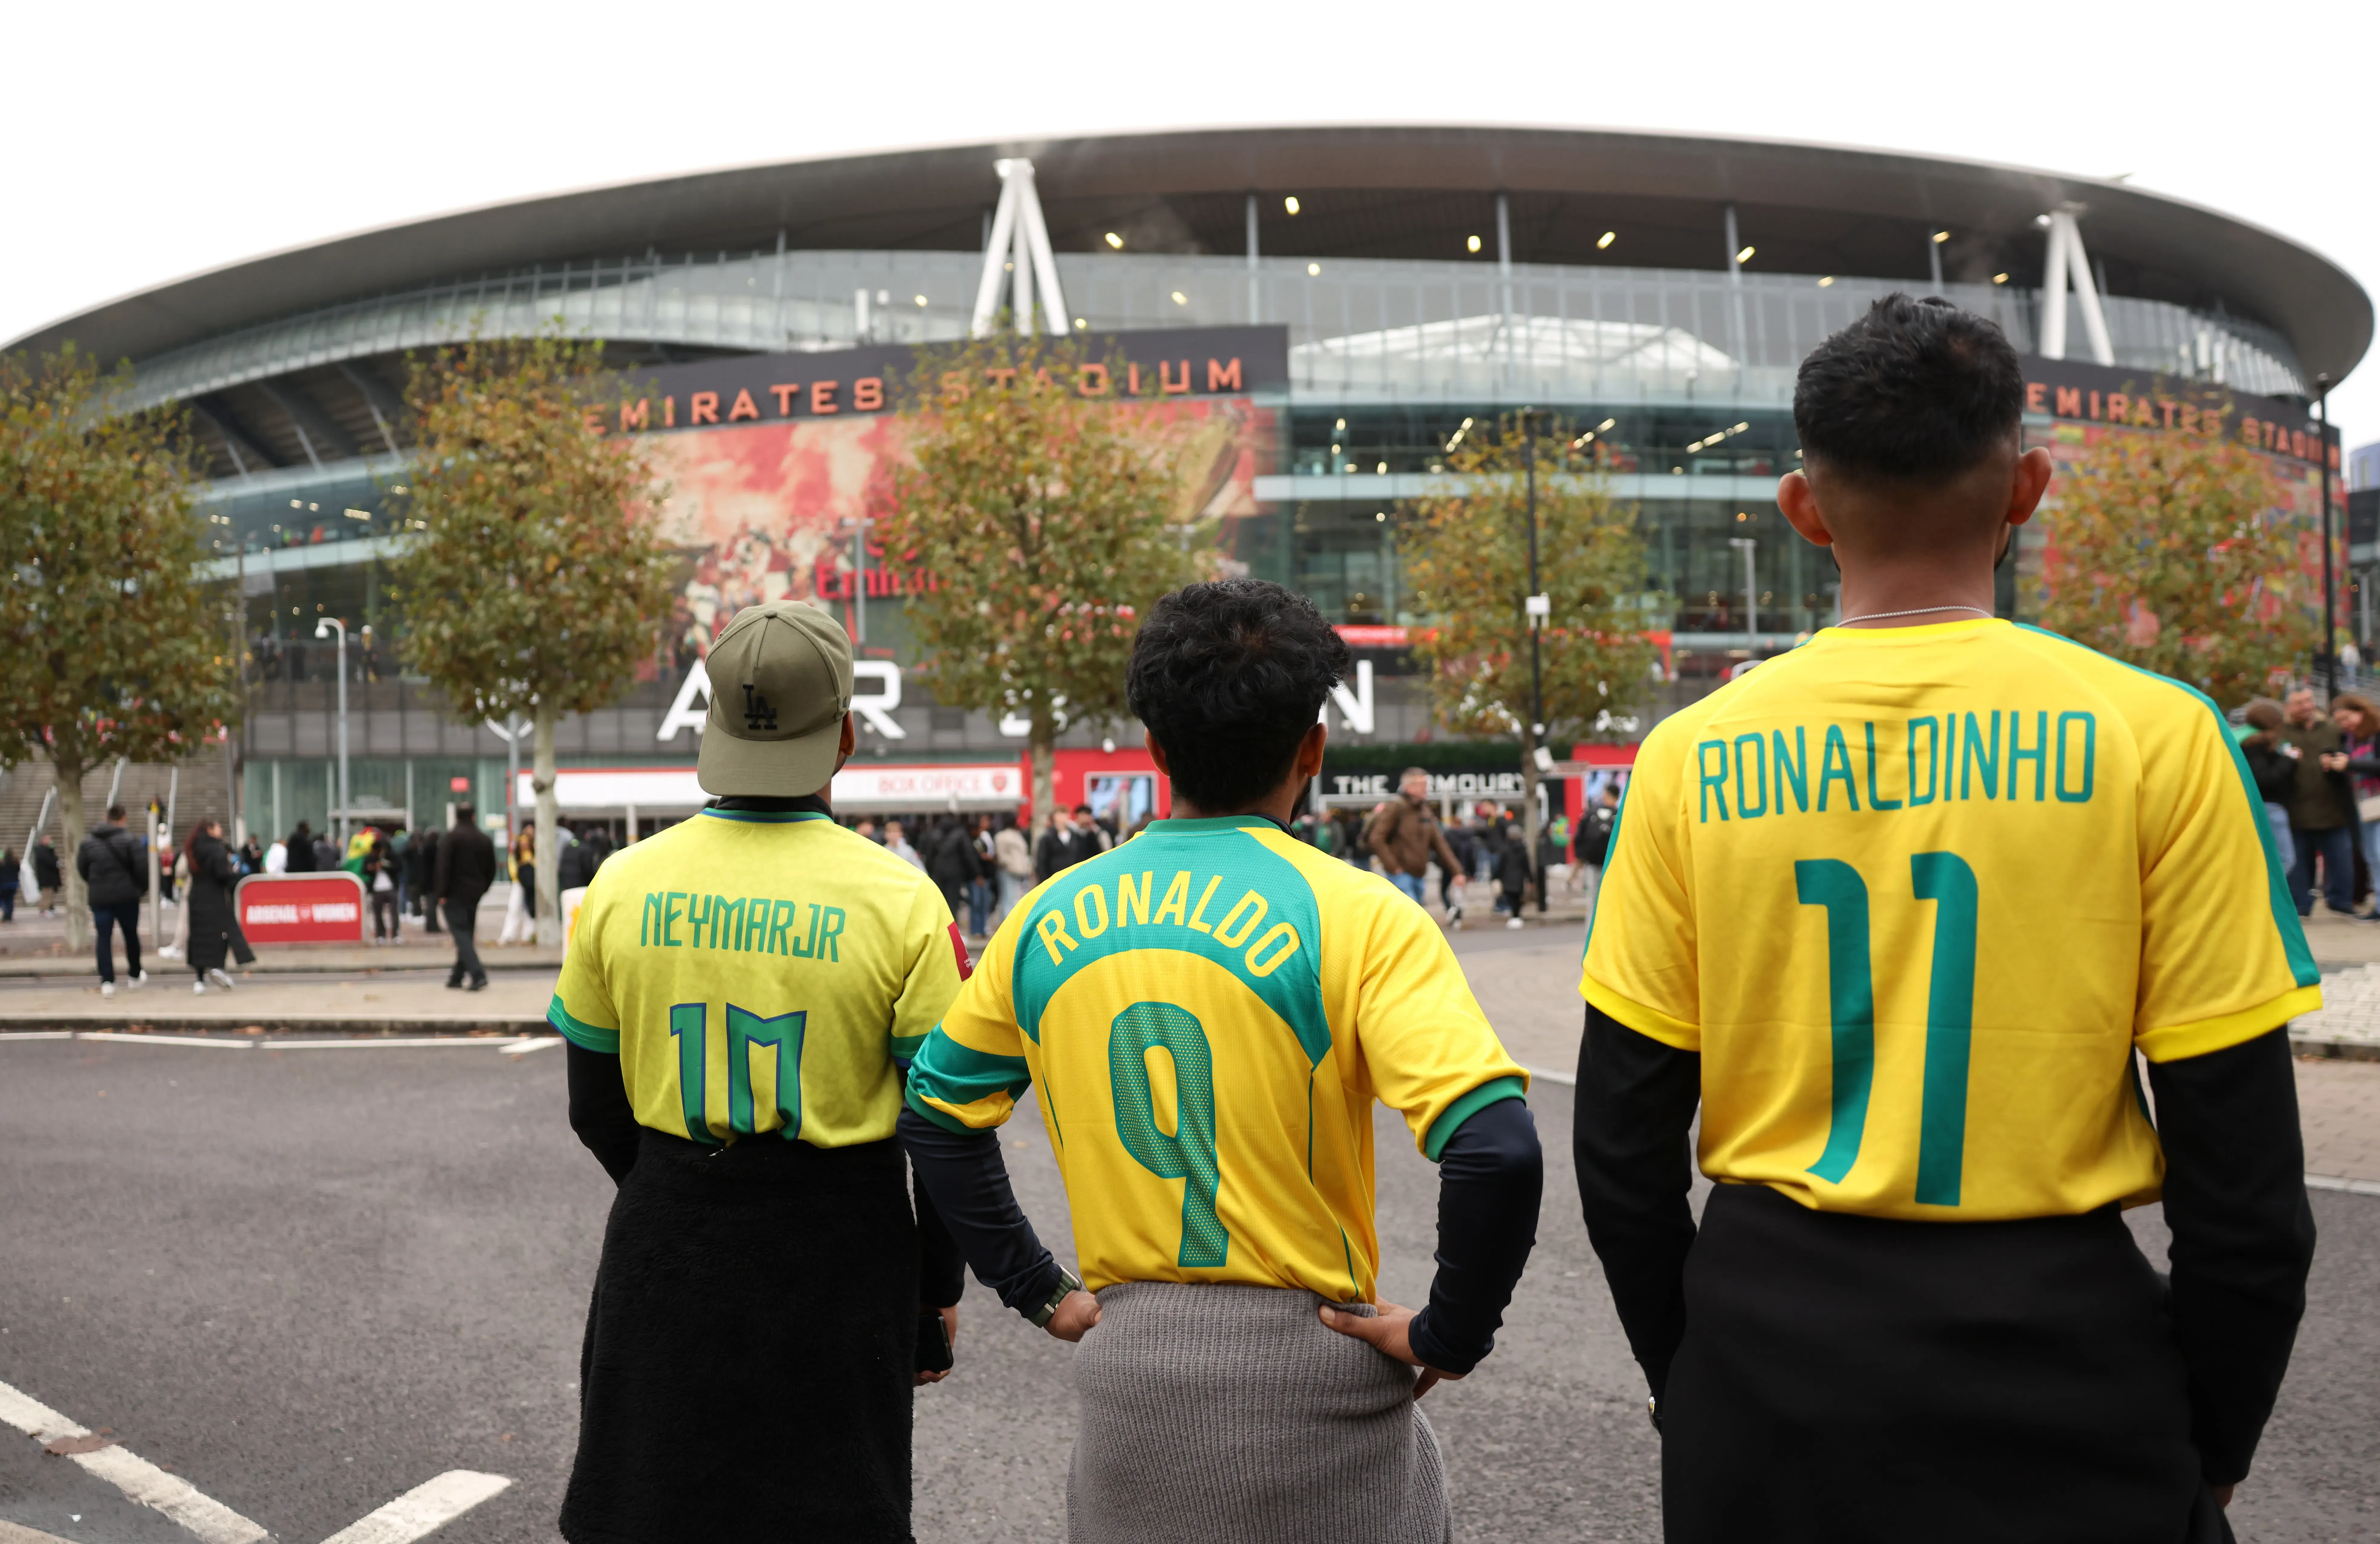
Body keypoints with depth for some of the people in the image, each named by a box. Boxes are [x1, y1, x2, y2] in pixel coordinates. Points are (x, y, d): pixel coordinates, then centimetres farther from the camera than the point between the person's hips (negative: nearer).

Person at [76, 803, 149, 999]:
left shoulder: (88, 841, 1)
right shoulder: (129, 840, -11)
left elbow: (81, 867, 8)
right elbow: (141, 867, -13)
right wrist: (143, 888, 4)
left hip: (99, 897, 2)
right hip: (127, 896, -2)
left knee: (104, 939, 3)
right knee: (131, 935, 16)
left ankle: (107, 982, -8)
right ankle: (135, 975, 28)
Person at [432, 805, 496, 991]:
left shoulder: (450, 837, -7)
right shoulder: (485, 839, 10)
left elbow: (444, 867, -15)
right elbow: (491, 870, 13)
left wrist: (442, 894, -12)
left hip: (454, 894, -6)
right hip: (474, 895, 6)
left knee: (461, 934, -9)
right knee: (468, 934, 14)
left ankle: (478, 974, -23)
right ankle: (458, 976, 21)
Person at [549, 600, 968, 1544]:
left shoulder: (622, 886, -4)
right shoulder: (898, 901, -12)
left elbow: (597, 1110, 6)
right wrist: (937, 1289, 5)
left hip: (666, 1254, 3)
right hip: (840, 1258, -2)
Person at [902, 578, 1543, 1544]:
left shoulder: (1047, 920, 2)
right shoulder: (1357, 917, -13)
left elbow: (936, 1114, 13)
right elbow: (1497, 1151, -22)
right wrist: (1449, 1335, -8)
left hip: (1124, 1367, 4)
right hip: (1308, 1367, -3)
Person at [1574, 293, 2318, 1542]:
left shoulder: (1691, 755, -5)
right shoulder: (2151, 736, -9)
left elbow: (1623, 1140, -1)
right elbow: (2243, 1168, -7)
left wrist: (1686, 1372, 13)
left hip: (1769, 1353, 2)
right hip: (2057, 1366, -1)